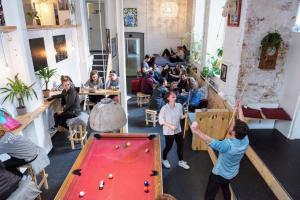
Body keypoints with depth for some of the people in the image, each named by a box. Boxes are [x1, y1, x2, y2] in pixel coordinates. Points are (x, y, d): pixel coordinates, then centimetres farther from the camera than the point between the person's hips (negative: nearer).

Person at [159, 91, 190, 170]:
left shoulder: (179, 105, -7)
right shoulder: (164, 108, -21)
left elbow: (180, 116, 7)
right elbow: (161, 120, -16)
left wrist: (185, 115, -14)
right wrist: (170, 126, -23)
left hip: (178, 130, 5)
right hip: (168, 132, -5)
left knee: (180, 146, 15)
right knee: (168, 147, 11)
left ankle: (181, 161, 38)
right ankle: (164, 160, 40)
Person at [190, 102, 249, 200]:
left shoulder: (228, 145, -40)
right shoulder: (245, 141, -20)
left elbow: (210, 142, -53)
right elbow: (242, 124, -6)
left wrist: (196, 131, -68)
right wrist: (240, 109, 5)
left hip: (219, 174, -6)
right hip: (233, 174, 7)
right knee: (225, 188, 35)